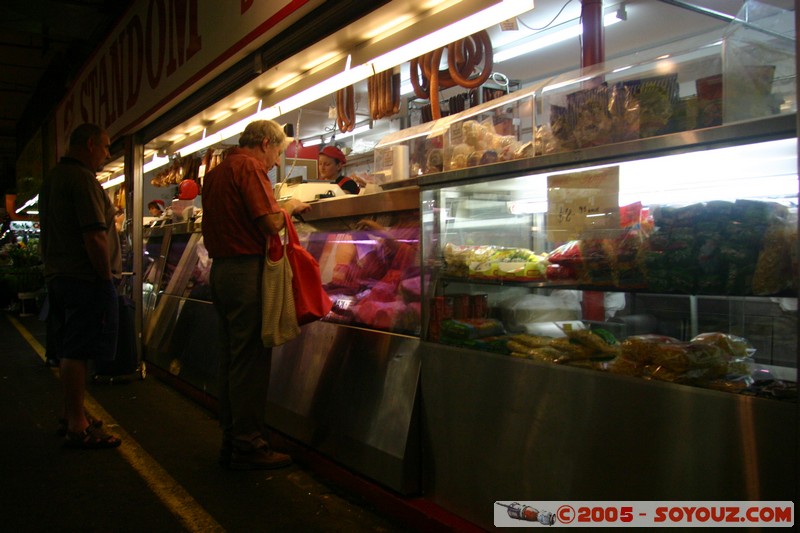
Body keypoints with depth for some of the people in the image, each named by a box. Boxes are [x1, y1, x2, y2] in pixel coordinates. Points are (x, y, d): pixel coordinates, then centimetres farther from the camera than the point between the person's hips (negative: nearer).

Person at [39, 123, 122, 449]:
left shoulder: (51, 178, 17)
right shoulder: (82, 178, -14)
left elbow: (46, 234, 21)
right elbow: (94, 237, -21)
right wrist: (107, 276, -13)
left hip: (58, 277, 10)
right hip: (87, 279, -10)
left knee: (70, 350, 16)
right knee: (77, 352, -5)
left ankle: (73, 416, 26)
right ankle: (77, 428, 1)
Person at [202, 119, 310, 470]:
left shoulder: (215, 173, 18)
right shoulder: (250, 167, -9)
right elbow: (271, 223, -18)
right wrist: (290, 206, 2)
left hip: (219, 269, 9)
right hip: (247, 270, -9)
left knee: (231, 358, 13)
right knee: (250, 361, -3)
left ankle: (232, 442, 22)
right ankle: (249, 447, 5)